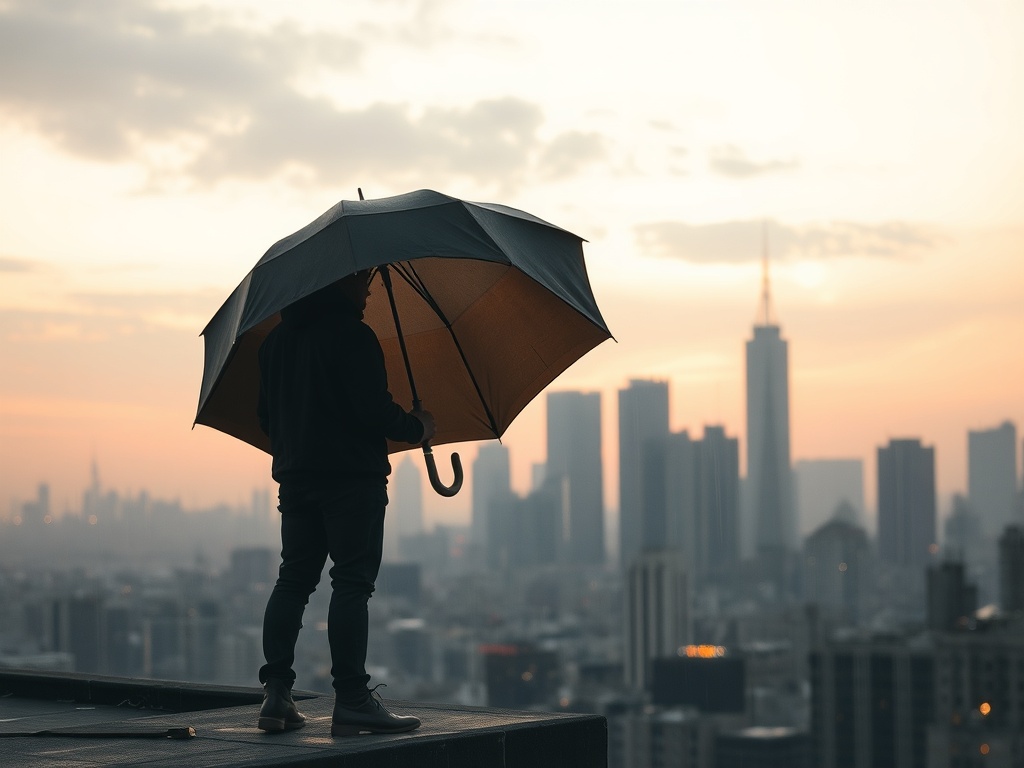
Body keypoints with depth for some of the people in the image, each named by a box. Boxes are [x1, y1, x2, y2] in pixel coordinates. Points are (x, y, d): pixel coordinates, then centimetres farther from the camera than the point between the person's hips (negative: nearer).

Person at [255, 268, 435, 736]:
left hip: (295, 478, 8)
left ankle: (276, 696, 7)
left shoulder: (277, 339, 13)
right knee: (352, 583, -6)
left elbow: (266, 416, 17)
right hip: (352, 478, -8)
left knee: (293, 580, 11)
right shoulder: (351, 335, -13)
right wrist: (416, 428, -1)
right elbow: (373, 411, -18)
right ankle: (352, 702, -8)